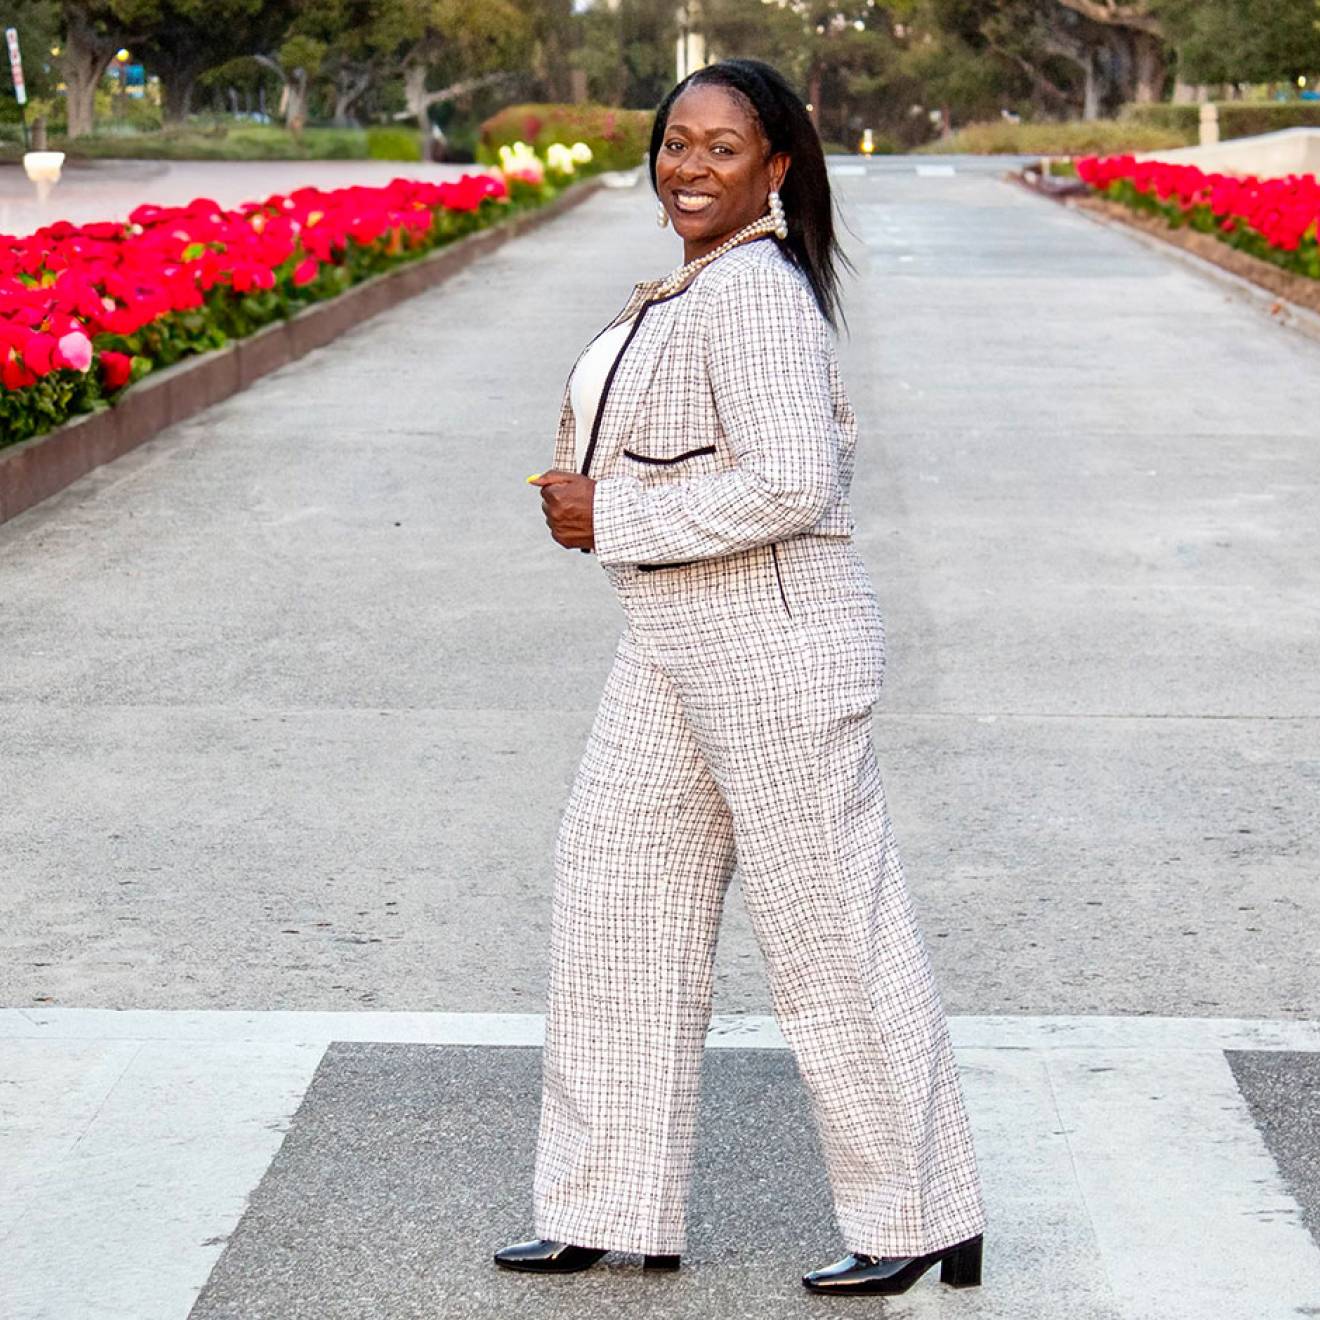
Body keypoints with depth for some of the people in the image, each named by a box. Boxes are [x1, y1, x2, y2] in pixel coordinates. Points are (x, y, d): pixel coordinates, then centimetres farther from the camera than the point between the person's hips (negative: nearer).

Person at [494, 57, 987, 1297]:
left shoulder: (753, 289, -18)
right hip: (676, 646, 11)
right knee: (615, 897, 12)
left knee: (835, 935, 0)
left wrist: (610, 517, -16)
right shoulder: (696, 283, 13)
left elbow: (789, 484, -26)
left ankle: (924, 1225, 16)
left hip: (777, 645, -11)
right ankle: (615, 1210, 23)